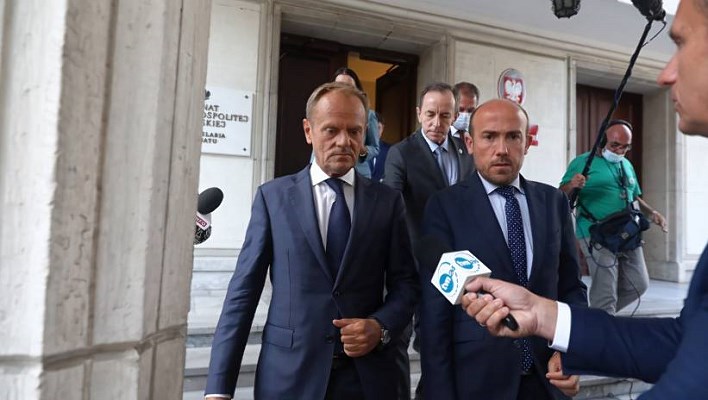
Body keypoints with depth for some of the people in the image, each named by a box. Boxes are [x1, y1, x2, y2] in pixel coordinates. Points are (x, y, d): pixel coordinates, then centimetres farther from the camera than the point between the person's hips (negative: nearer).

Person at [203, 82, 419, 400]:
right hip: (288, 374, -1)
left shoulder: (388, 201, 2)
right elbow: (243, 291, -4)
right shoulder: (273, 196, -2)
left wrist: (382, 327, -13)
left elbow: (406, 283, 5)